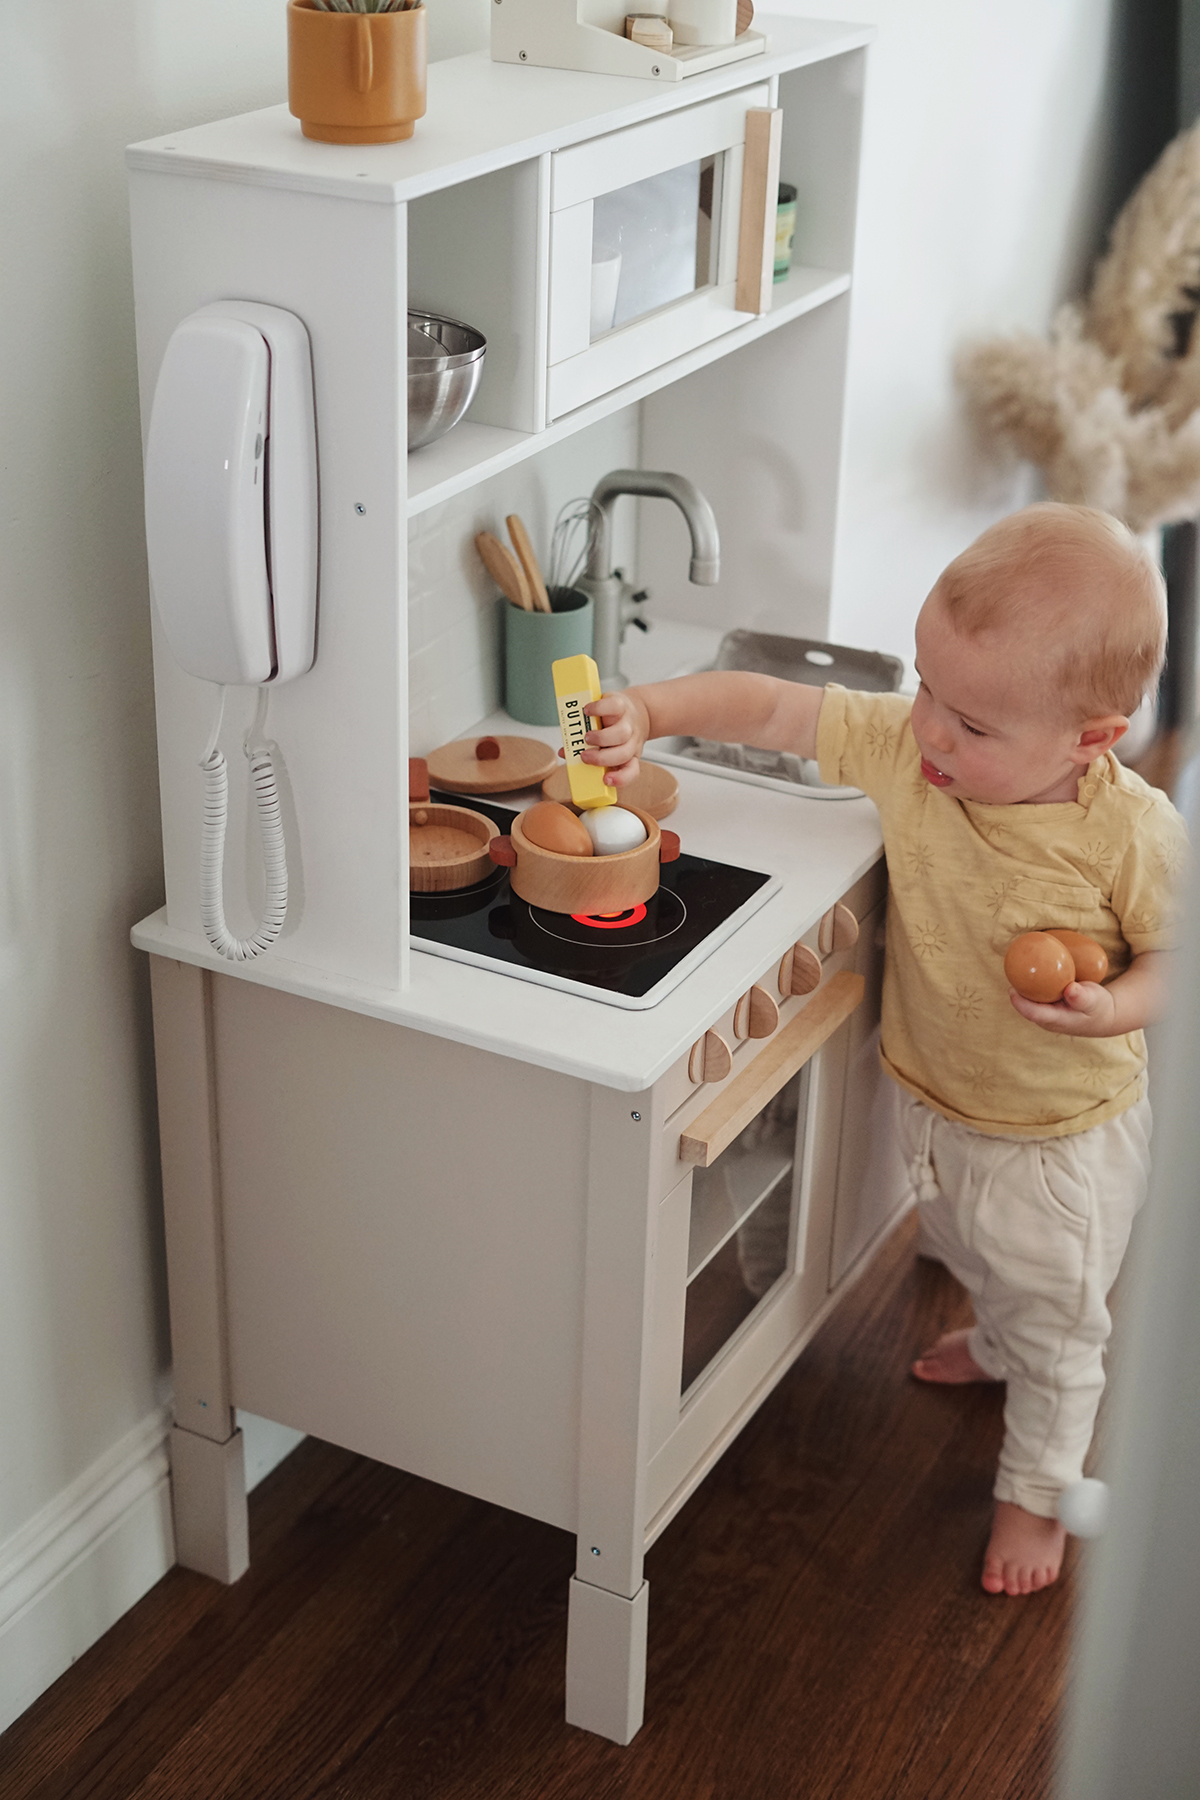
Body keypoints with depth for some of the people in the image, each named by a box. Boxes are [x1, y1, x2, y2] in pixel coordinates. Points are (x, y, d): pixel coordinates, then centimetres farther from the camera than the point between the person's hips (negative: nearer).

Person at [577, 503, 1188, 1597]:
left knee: (1054, 1316, 18)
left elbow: (1173, 956, -17)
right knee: (967, 1251, 34)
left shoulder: (1132, 833, -31)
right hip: (935, 1098, 5)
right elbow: (772, 708, -19)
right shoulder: (905, 747, -22)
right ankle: (996, 1346, 68)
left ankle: (1036, 1488, 43)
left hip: (1063, 1131, -5)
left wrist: (1112, 1007, -35)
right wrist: (649, 712, -33)